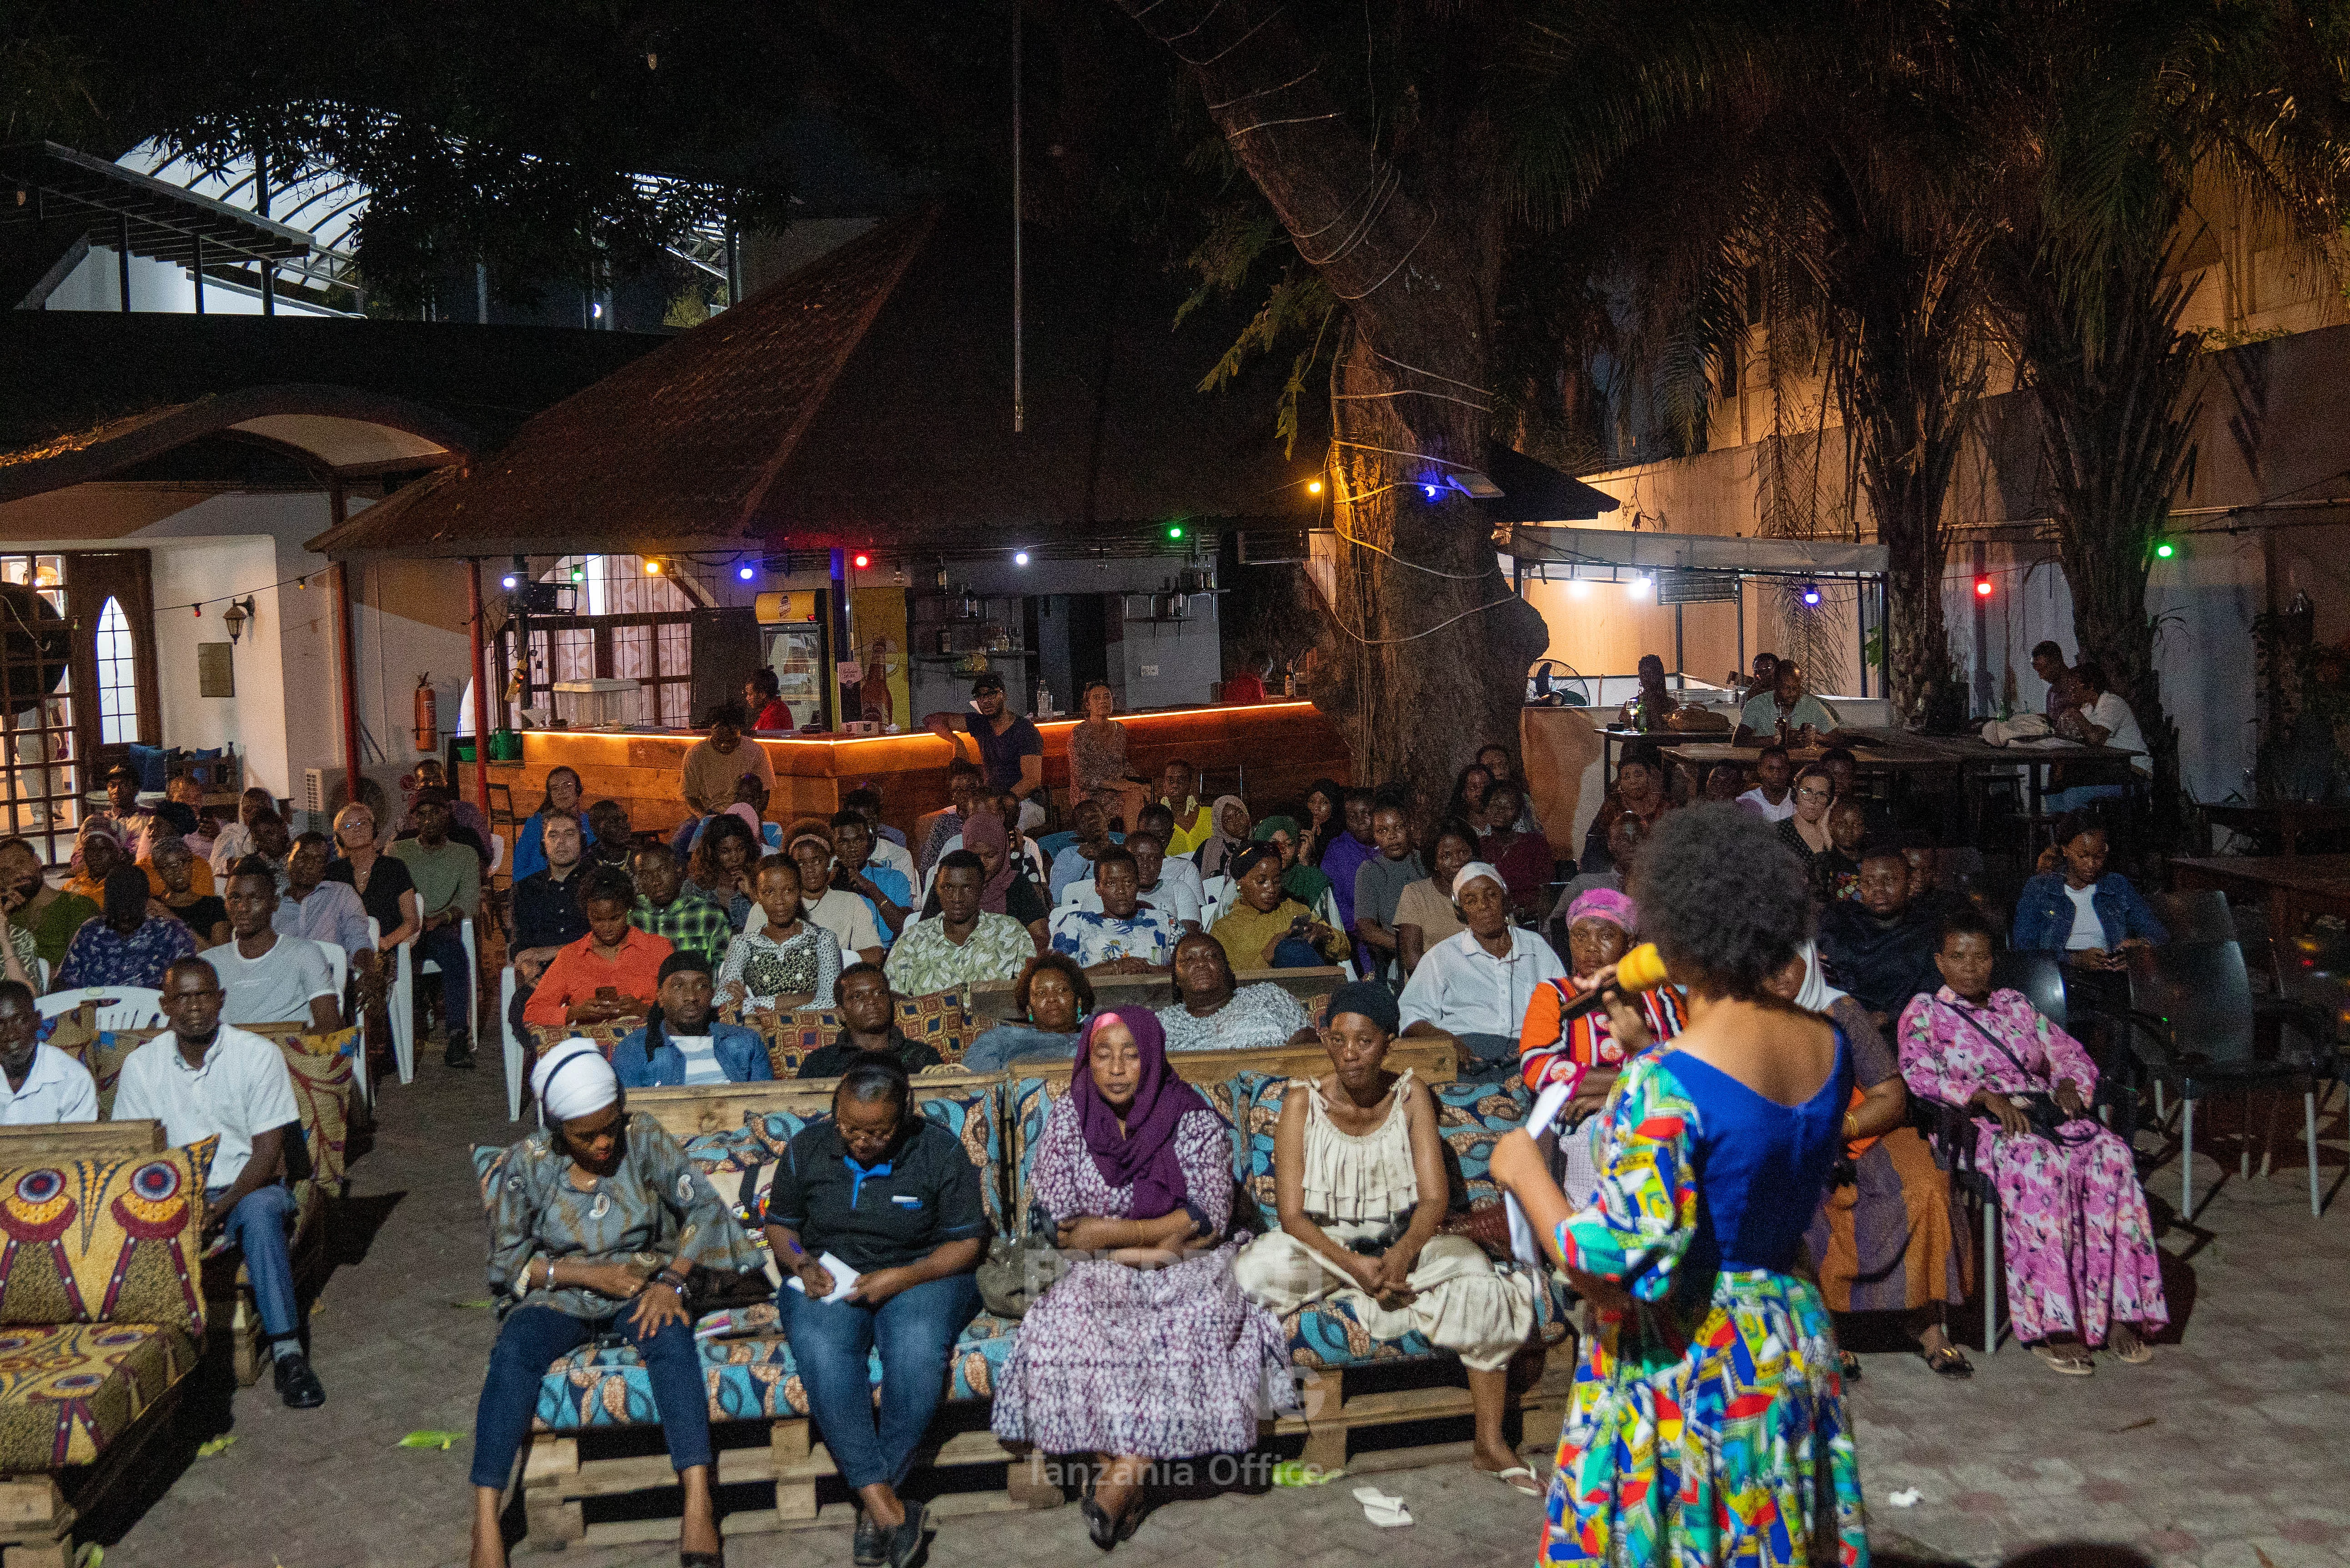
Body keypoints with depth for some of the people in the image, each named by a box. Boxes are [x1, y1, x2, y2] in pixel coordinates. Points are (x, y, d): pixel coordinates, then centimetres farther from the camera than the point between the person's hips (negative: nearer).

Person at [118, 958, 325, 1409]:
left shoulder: (258, 1054, -4)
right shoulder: (140, 1064, 3)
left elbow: (268, 1150, -7)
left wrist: (221, 1207, -23)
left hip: (248, 1187, -2)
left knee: (261, 1210, -37)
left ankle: (287, 1351, -38)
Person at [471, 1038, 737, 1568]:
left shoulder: (642, 1138, -7)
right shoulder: (528, 1163, -9)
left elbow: (704, 1207, -4)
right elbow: (506, 1261, -4)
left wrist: (671, 1280, -18)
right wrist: (588, 1274, -15)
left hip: (640, 1286, 0)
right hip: (558, 1296, 0)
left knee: (672, 1337, -33)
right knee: (514, 1354, -31)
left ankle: (699, 1505, -37)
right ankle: (486, 1524, -29)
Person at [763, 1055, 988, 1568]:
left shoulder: (940, 1151, -5)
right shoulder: (807, 1147, 2)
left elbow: (967, 1242, -3)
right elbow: (780, 1224, 14)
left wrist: (902, 1278, -17)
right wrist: (802, 1265, -8)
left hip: (920, 1276, -1)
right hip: (829, 1282, 2)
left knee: (917, 1352, -36)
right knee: (822, 1354, -33)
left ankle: (875, 1500, -24)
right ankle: (886, 1506, -34)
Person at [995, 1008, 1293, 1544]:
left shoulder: (1194, 1119, -4)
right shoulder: (1068, 1117, -1)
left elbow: (1208, 1218, -9)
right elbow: (1061, 1221, -4)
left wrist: (1117, 1232, -18)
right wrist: (1159, 1237, -11)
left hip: (1185, 1270, -1)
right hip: (1101, 1271, 1)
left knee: (1197, 1319, -32)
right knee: (1066, 1319, -30)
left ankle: (1123, 1471, -28)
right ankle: (1114, 1468, -23)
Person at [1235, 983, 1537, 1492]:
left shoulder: (1410, 1095, -2)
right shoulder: (1303, 1101, -8)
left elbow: (1434, 1198, -8)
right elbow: (1292, 1215, -12)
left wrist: (1402, 1254, -27)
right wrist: (1355, 1266, -27)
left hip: (1403, 1245, 2)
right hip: (1324, 1249, -2)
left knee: (1476, 1275, -27)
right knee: (1259, 1271, -32)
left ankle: (1491, 1445, -13)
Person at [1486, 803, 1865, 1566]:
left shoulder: (1665, 1085, -27)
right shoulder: (1828, 1046, -4)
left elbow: (1622, 1269, -26)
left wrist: (1526, 1174, -12)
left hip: (1680, 1372, -7)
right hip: (1792, 1347, 7)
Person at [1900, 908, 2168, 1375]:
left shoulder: (2014, 1004, 24)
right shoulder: (1924, 1012, 8)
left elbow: (2069, 1051, 24)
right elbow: (1918, 1073, -10)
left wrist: (2068, 1082, 0)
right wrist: (1985, 1096, -21)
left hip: (2045, 1112, 5)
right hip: (1976, 1127, -5)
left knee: (2110, 1156, -26)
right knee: (2038, 1164, -38)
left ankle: (2115, 1309, -25)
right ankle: (2049, 1325, -38)